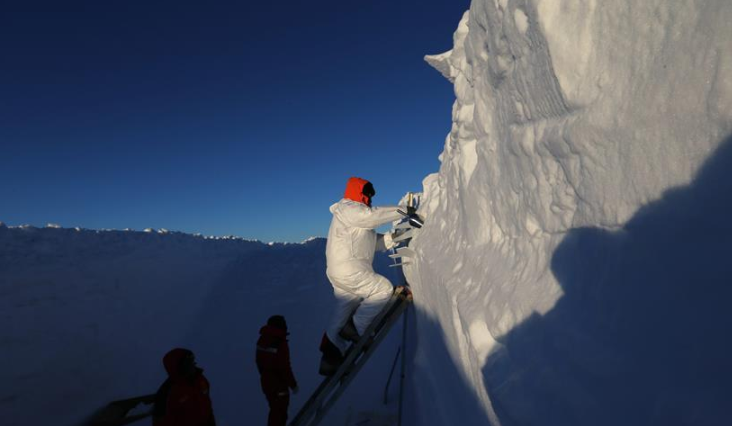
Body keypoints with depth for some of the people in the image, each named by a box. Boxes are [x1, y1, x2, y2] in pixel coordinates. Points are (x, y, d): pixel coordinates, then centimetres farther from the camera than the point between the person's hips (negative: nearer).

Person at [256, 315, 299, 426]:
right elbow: (284, 367, -24)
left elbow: (259, 361, 10)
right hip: (278, 383, -8)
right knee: (279, 412, 7)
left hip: (266, 381, 8)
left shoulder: (263, 340, 0)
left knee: (275, 410, 25)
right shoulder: (280, 343, -27)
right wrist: (293, 383, -12)